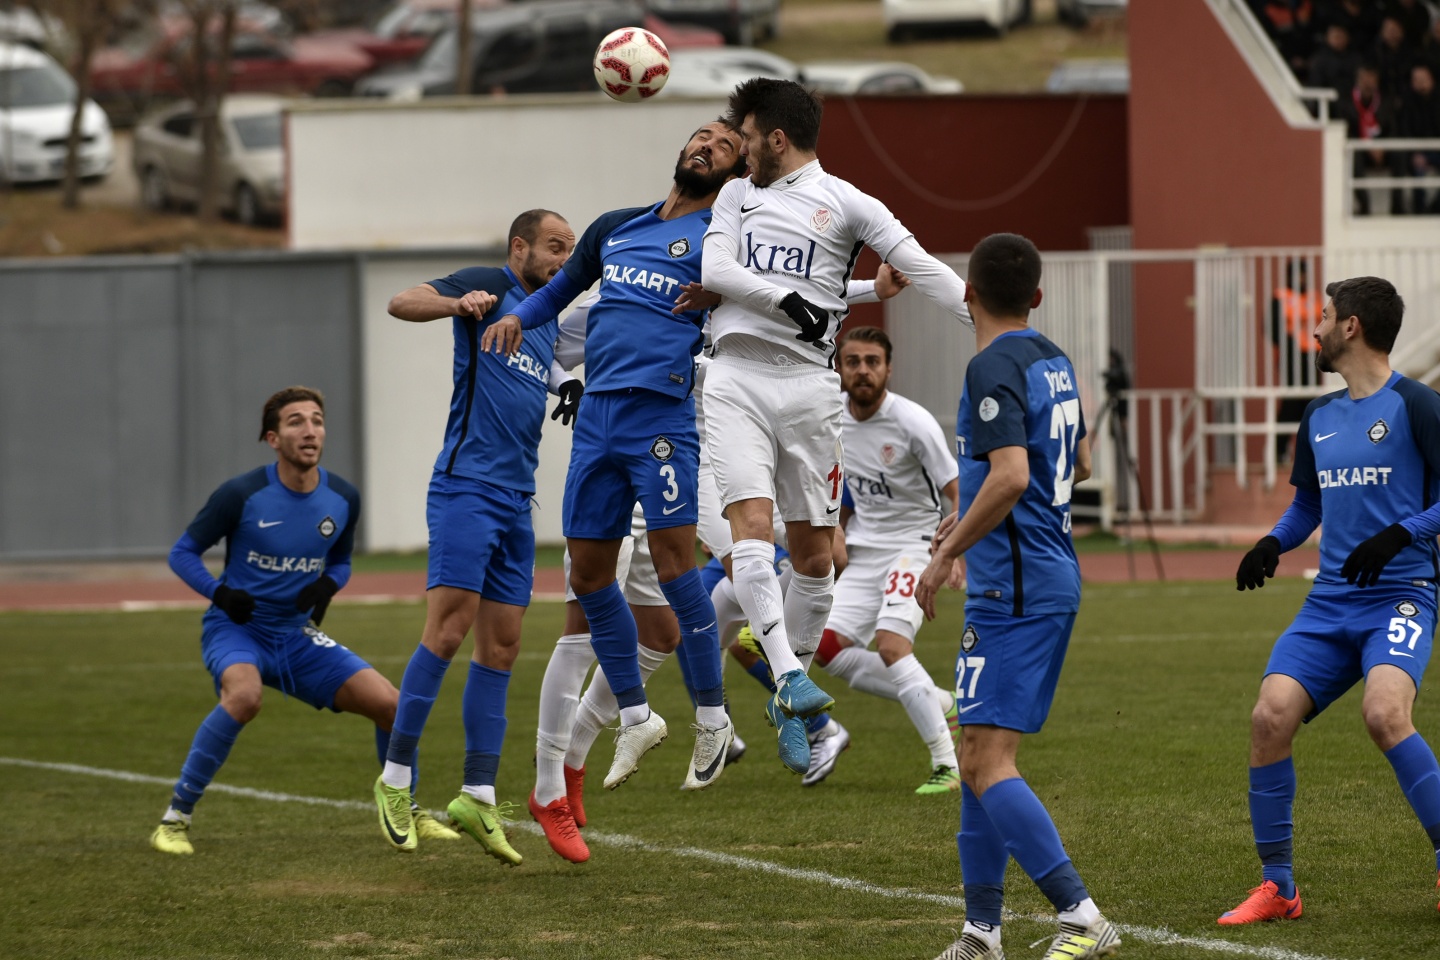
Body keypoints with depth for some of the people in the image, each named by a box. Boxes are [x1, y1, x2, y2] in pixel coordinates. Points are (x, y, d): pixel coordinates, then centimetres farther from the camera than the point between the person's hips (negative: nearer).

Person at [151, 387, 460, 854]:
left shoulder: (342, 500, 0)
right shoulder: (242, 495, -13)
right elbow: (182, 552, -4)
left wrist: (327, 586, -7)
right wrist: (220, 593, -23)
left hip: (297, 636, 5)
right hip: (237, 628, -5)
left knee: (388, 702, -8)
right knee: (244, 695, -37)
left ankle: (407, 813, 18)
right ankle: (175, 818, -26)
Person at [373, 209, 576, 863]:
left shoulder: (548, 315, 20)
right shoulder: (491, 286, -2)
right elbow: (401, 303, -15)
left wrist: (568, 386, 18)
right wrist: (458, 303, -33)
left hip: (516, 500, 8)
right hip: (466, 485, -8)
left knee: (501, 646, 4)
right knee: (449, 626, -14)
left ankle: (478, 795, 5)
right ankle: (395, 777, -8)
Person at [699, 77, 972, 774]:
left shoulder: (846, 204, 6)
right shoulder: (737, 196, 16)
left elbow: (922, 270, -1)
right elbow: (713, 270, 2)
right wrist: (784, 299, -14)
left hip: (808, 384, -1)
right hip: (735, 381, 1)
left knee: (814, 552, 3)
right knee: (751, 526, -18)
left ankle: (787, 706, 16)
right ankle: (789, 679, -24)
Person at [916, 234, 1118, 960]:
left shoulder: (994, 368, -14)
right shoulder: (1052, 362, 14)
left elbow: (1010, 475, -26)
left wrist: (946, 554, -16)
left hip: (1013, 591, -10)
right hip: (1052, 577, 10)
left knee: (986, 764, -13)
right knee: (978, 757, 14)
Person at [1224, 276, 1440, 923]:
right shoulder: (1319, 418, 17)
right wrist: (1273, 543, 11)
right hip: (1330, 602, 7)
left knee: (1384, 714, -30)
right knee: (1270, 718, -11)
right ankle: (1277, 888, 1)